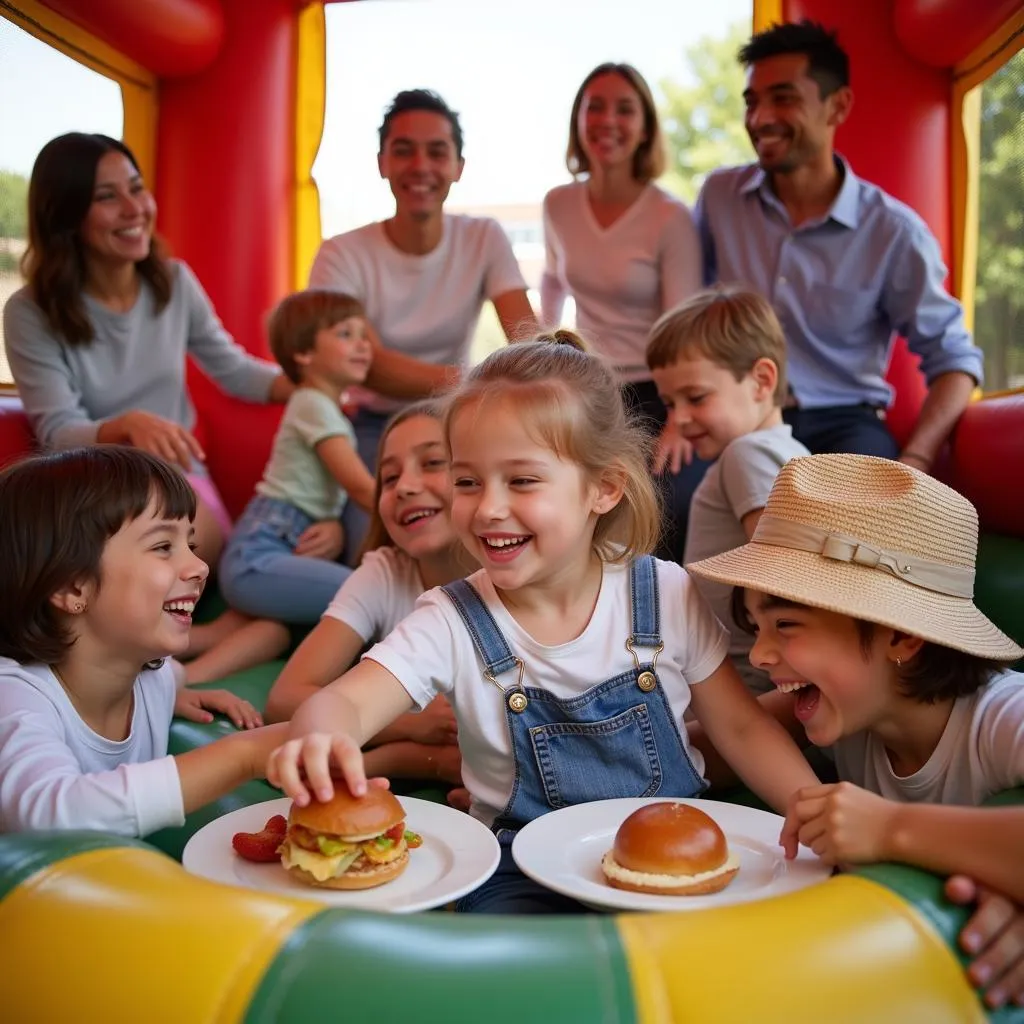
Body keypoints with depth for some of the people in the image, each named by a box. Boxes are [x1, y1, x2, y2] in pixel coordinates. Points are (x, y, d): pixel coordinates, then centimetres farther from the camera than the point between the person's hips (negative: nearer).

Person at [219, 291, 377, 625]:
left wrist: (334, 526, -8)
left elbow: (346, 489, 14)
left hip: (289, 546, 11)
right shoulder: (315, 405, -7)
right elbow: (361, 486, -15)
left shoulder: (328, 408, 21)